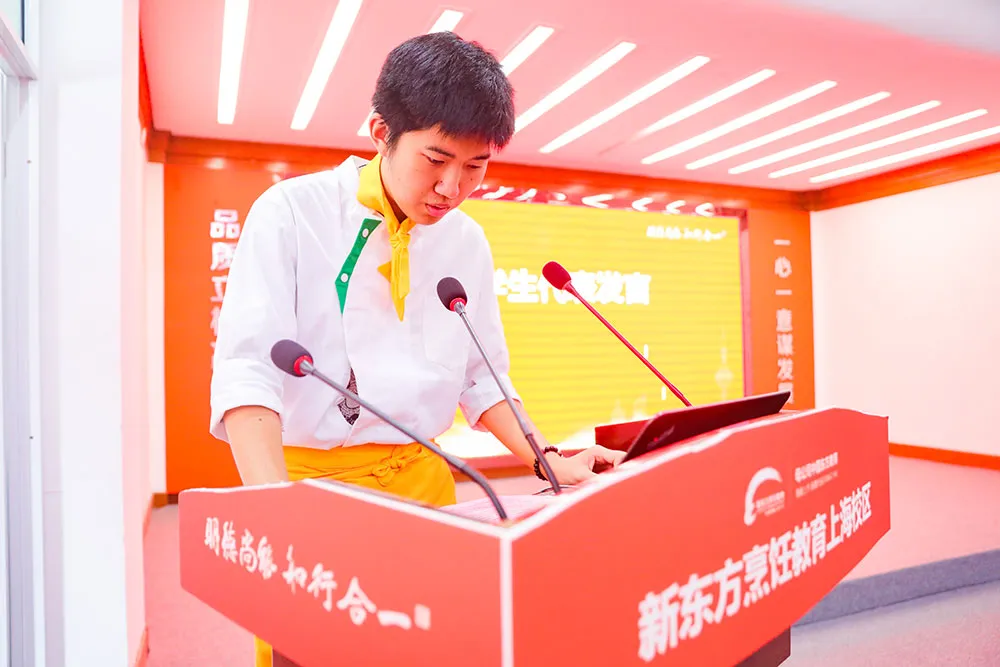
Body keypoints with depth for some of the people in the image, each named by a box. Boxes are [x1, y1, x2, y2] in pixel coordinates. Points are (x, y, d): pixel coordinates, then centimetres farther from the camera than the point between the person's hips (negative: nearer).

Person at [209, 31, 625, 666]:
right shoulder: (292, 212, -9)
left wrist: (548, 459, -2)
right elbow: (248, 367, -16)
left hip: (422, 478, 4)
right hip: (306, 470, -3)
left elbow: (482, 376, 10)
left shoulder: (467, 242, 4)